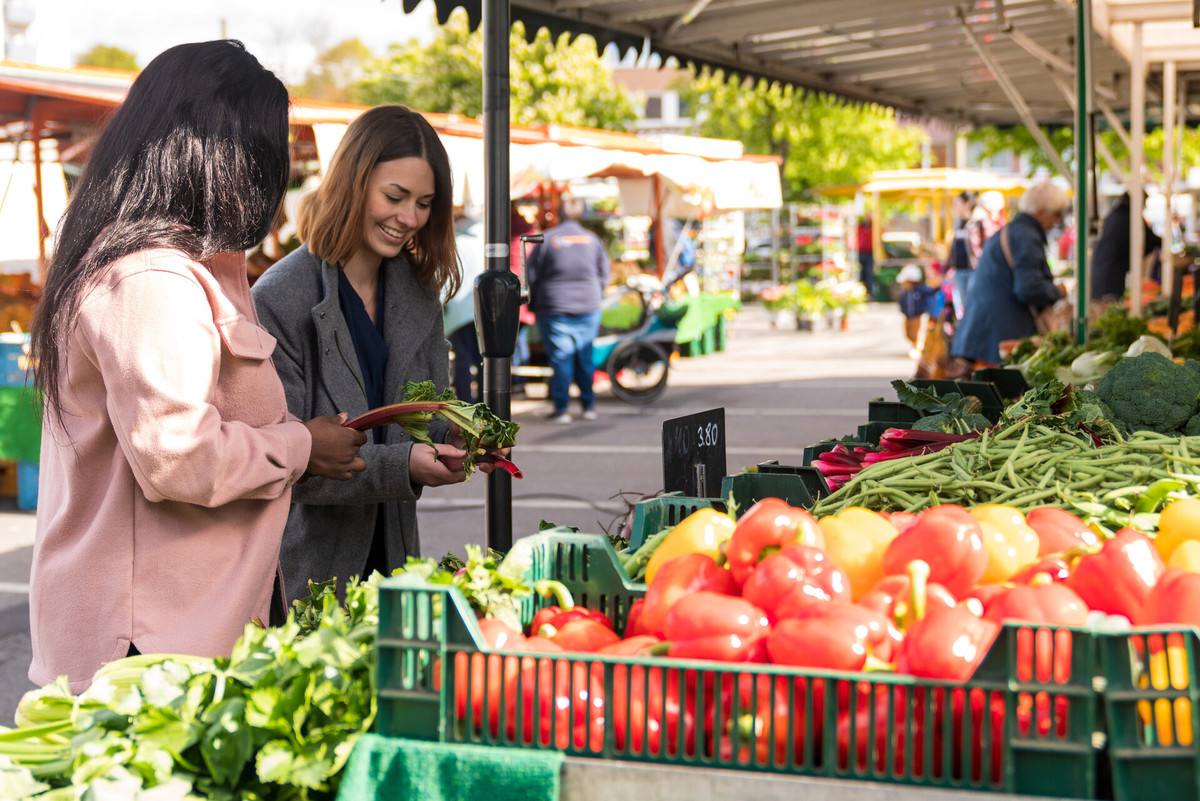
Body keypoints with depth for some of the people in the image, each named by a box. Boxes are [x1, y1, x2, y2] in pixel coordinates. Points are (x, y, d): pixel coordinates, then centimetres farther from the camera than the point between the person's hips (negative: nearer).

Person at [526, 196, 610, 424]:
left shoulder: (547, 239, -5)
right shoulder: (592, 240, 5)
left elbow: (531, 276, -2)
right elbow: (604, 275, 11)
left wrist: (533, 306, 10)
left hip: (554, 310, -3)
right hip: (588, 308, 3)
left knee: (560, 358, -1)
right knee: (586, 358, 10)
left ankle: (561, 409, -2)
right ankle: (589, 406, 13)